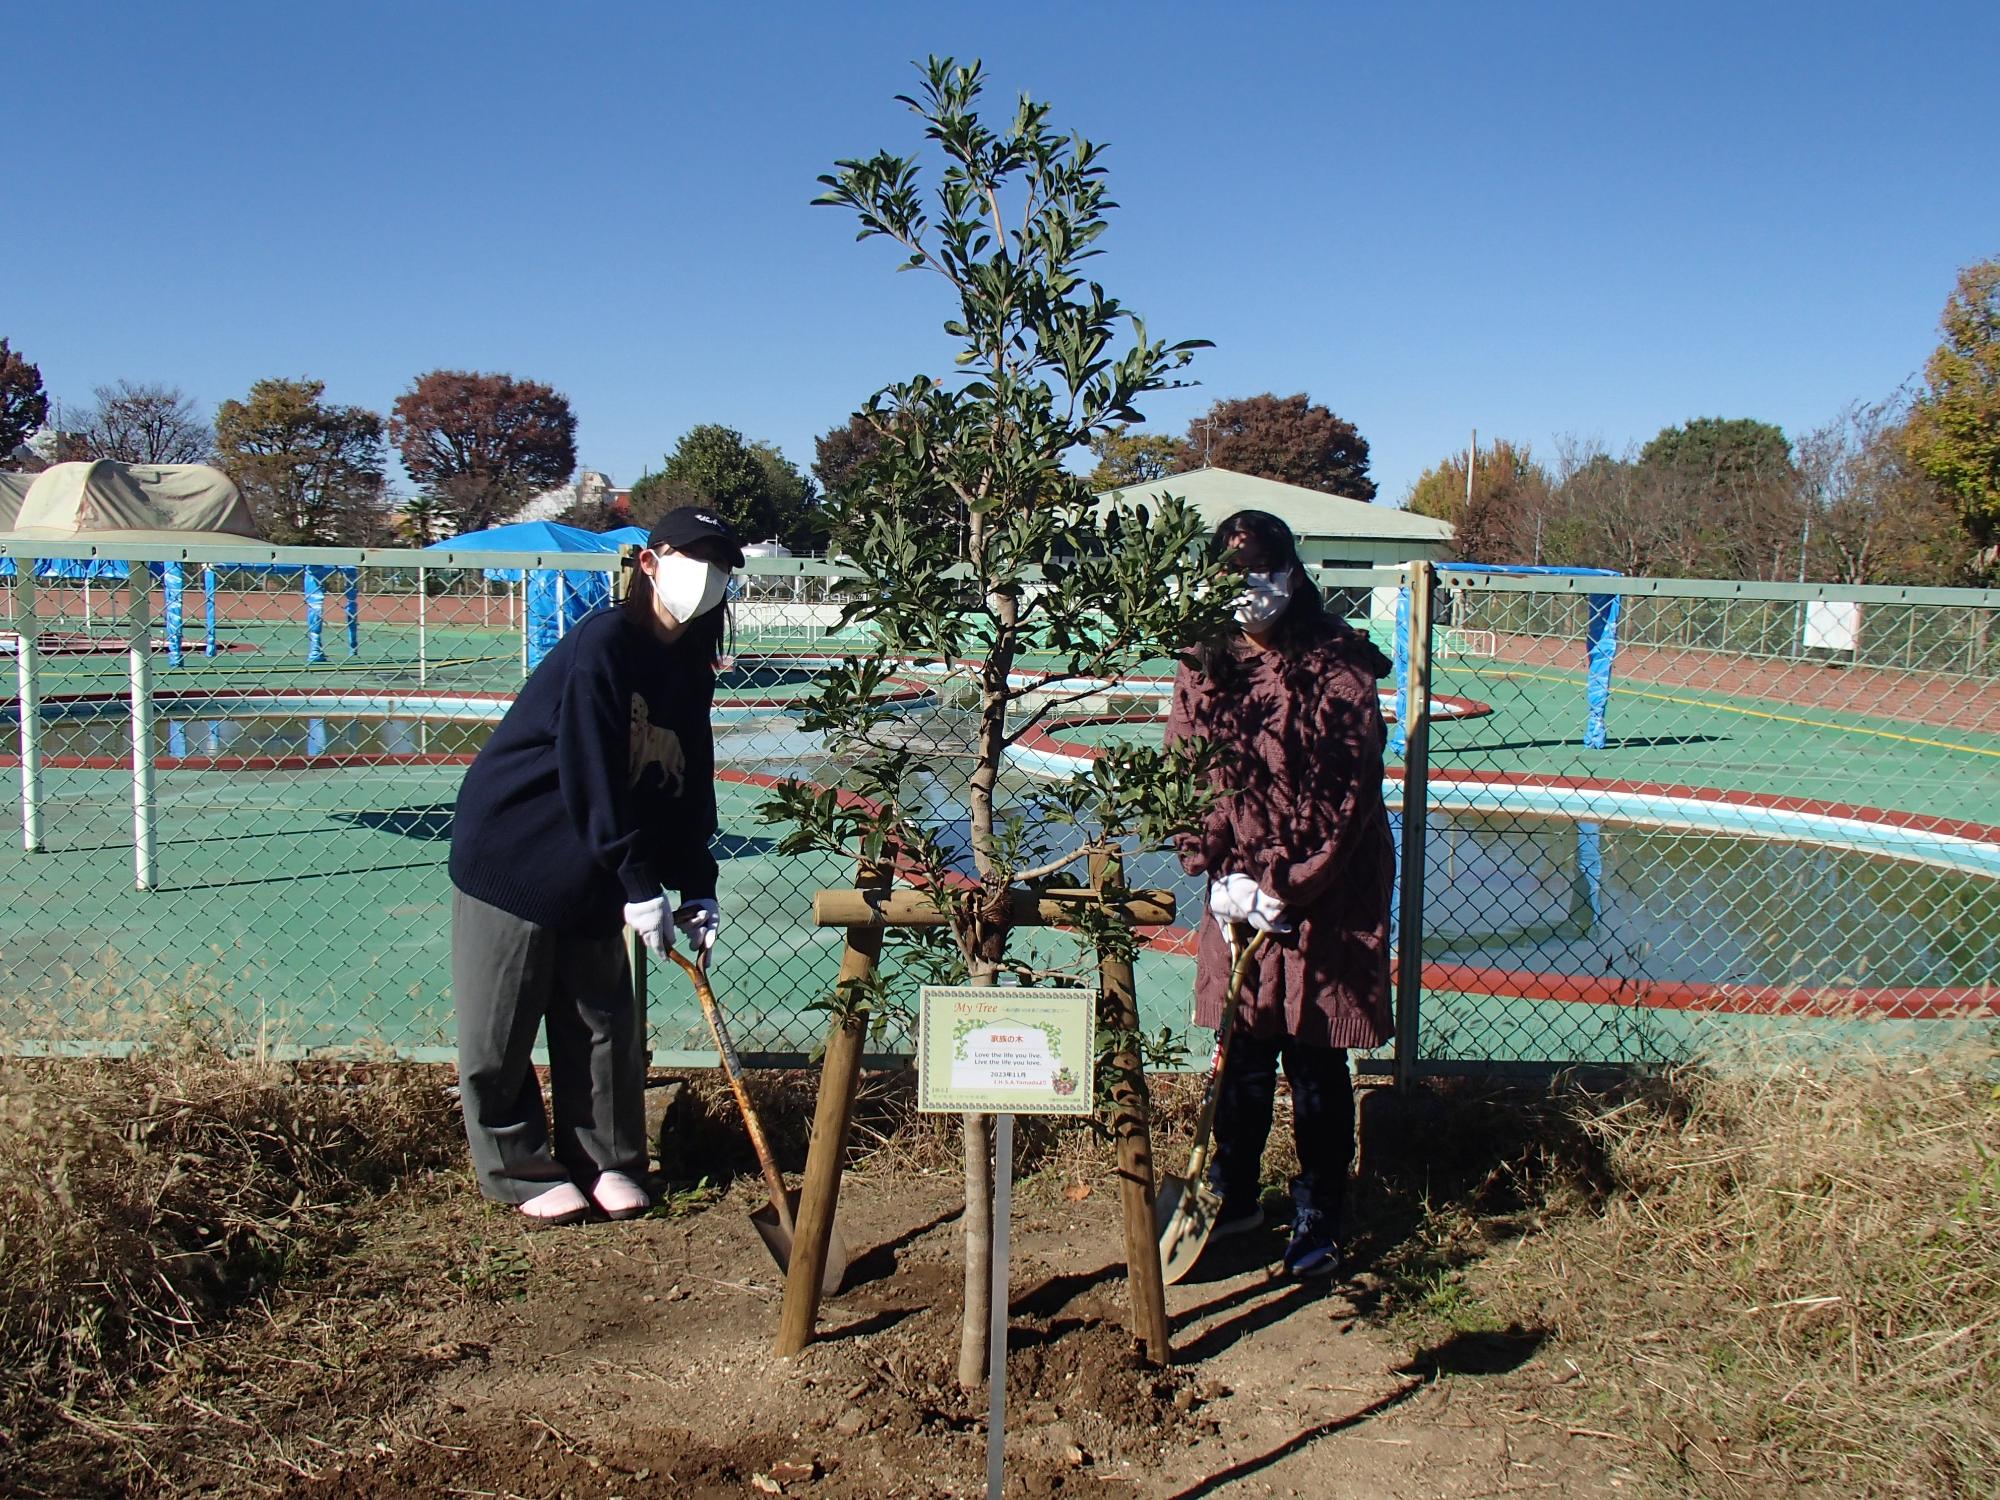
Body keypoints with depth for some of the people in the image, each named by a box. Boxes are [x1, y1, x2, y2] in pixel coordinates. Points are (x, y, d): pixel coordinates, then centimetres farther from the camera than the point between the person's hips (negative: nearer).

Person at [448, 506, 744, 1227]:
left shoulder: (690, 669, 5)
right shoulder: (603, 642, -20)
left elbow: (691, 787, 7)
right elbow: (592, 777, -23)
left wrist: (698, 888, -1)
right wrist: (639, 885, -22)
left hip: (595, 878, 7)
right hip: (511, 851, -7)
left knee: (606, 1023, 11)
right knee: (499, 1031, 3)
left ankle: (608, 1161, 25)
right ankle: (520, 1169, 19)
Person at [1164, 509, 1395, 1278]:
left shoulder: (1337, 670, -11)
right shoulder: (1204, 672, 3)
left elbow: (1350, 797, -12)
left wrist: (1286, 888, -14)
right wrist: (1221, 873, -8)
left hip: (1327, 896, -4)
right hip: (1238, 895, 4)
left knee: (1315, 1062, 5)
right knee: (1241, 1053, 13)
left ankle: (1318, 1221, 21)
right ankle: (1233, 1196, 32)